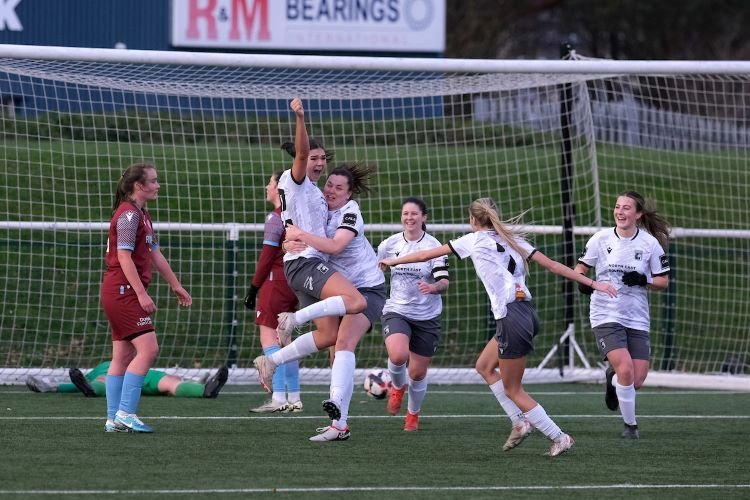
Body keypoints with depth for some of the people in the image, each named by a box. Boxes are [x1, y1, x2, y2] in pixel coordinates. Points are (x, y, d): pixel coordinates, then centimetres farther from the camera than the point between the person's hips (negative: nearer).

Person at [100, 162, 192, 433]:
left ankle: (114, 420, 9)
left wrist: (176, 286, 25)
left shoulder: (142, 216, 17)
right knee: (148, 348, -15)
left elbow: (155, 255, 24)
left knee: (123, 355, 9)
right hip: (123, 291, -10)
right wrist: (142, 294, -22)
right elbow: (124, 256, -19)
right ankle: (125, 413, -17)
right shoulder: (128, 215, -13)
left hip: (122, 294, 10)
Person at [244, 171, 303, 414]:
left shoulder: (275, 218, -11)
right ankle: (293, 398, 15)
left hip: (276, 281, -9)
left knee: (269, 338, -9)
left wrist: (254, 287, -9)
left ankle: (278, 398, -16)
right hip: (293, 283, 9)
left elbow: (267, 255, -14)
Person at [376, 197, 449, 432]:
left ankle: (413, 414, 34)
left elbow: (444, 283, -16)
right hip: (396, 311, 0)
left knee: (418, 372, 5)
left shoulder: (434, 246, -8)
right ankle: (398, 387, 7)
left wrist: (433, 287, -38)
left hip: (427, 316, 0)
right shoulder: (389, 244, -1)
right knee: (398, 355, -28)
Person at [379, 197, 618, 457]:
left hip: (511, 318, -7)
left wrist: (393, 261, 25)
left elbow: (427, 254, 11)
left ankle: (558, 438, -1)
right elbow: (553, 265, 10)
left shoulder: (474, 241, 2)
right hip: (527, 312, 7)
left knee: (513, 389, 3)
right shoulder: (513, 240, 15)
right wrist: (593, 283, 13)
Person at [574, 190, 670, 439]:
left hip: (637, 319, 2)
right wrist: (582, 281, -14)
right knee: (626, 370, -21)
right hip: (606, 316, -2)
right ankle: (630, 424, 1)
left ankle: (612, 379, 37)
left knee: (636, 381, -1)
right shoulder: (601, 239, -3)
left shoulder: (650, 243, -1)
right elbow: (581, 266, 8)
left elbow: (663, 281, 5)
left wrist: (643, 280, -15)